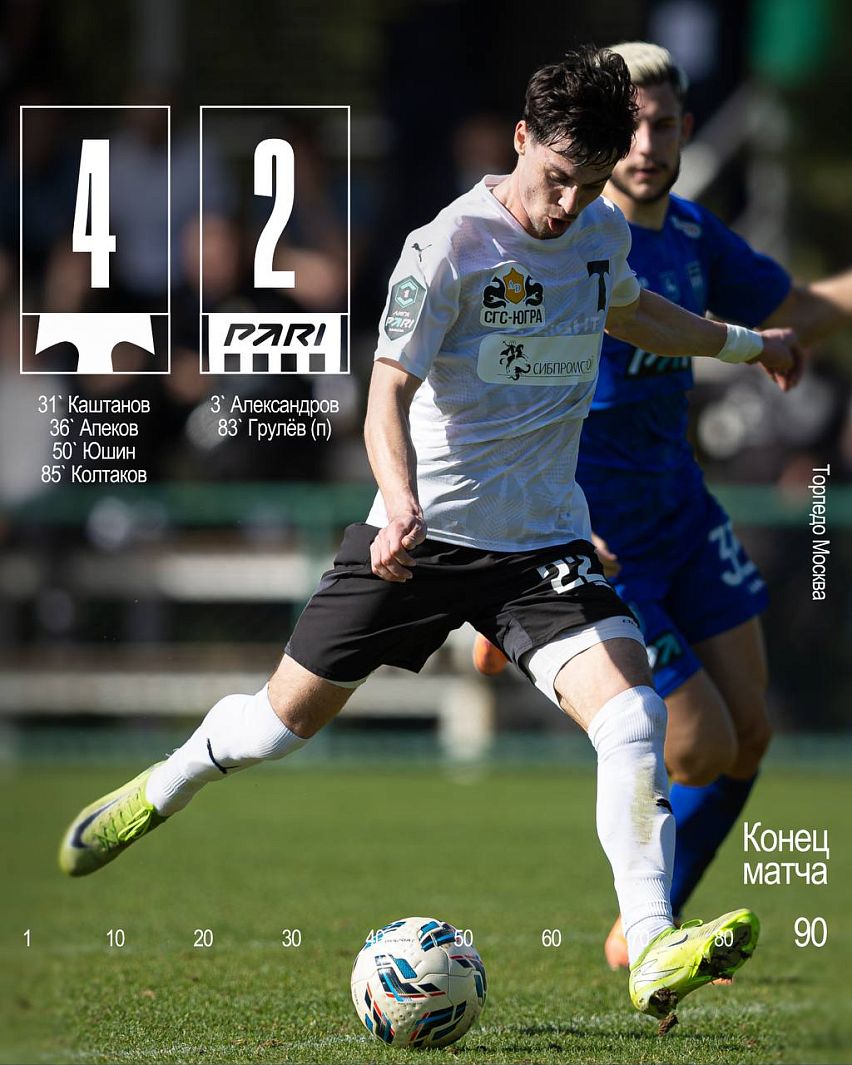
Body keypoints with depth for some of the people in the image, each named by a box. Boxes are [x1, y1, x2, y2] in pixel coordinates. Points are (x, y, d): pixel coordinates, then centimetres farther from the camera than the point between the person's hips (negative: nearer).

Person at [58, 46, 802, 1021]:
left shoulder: (605, 233, 5)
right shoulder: (449, 245, -15)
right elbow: (390, 391, -17)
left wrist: (744, 344, 38)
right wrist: (400, 501, -34)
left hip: (543, 539, 4)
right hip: (424, 533, -3)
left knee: (631, 712, -21)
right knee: (285, 720, 8)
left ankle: (651, 955, -27)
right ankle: (160, 791, 41)